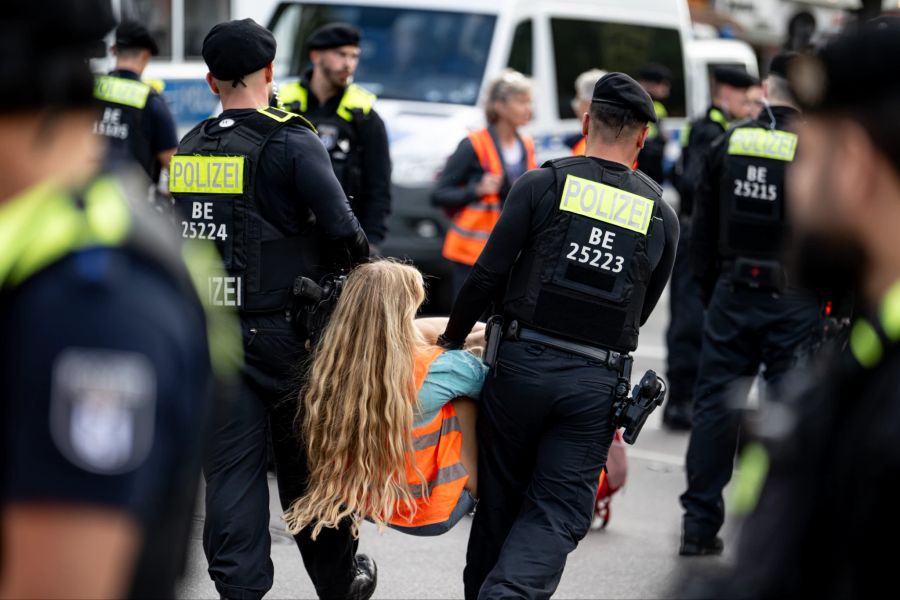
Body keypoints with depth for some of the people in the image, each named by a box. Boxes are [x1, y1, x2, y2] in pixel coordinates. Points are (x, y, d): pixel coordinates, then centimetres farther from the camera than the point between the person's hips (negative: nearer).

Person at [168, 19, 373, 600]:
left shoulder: (188, 151, 8)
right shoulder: (292, 143, -10)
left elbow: (181, 237, 13)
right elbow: (343, 230, -17)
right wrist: (359, 261, 3)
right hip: (279, 329, -4)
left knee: (231, 468, 3)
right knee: (307, 462, 11)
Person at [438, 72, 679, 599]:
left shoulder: (542, 185, 0)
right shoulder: (662, 216, 8)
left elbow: (488, 275, -2)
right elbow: (641, 311, 14)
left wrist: (453, 339, 12)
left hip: (523, 363, -1)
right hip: (599, 382, 1)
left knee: (500, 500, 13)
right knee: (557, 515, 2)